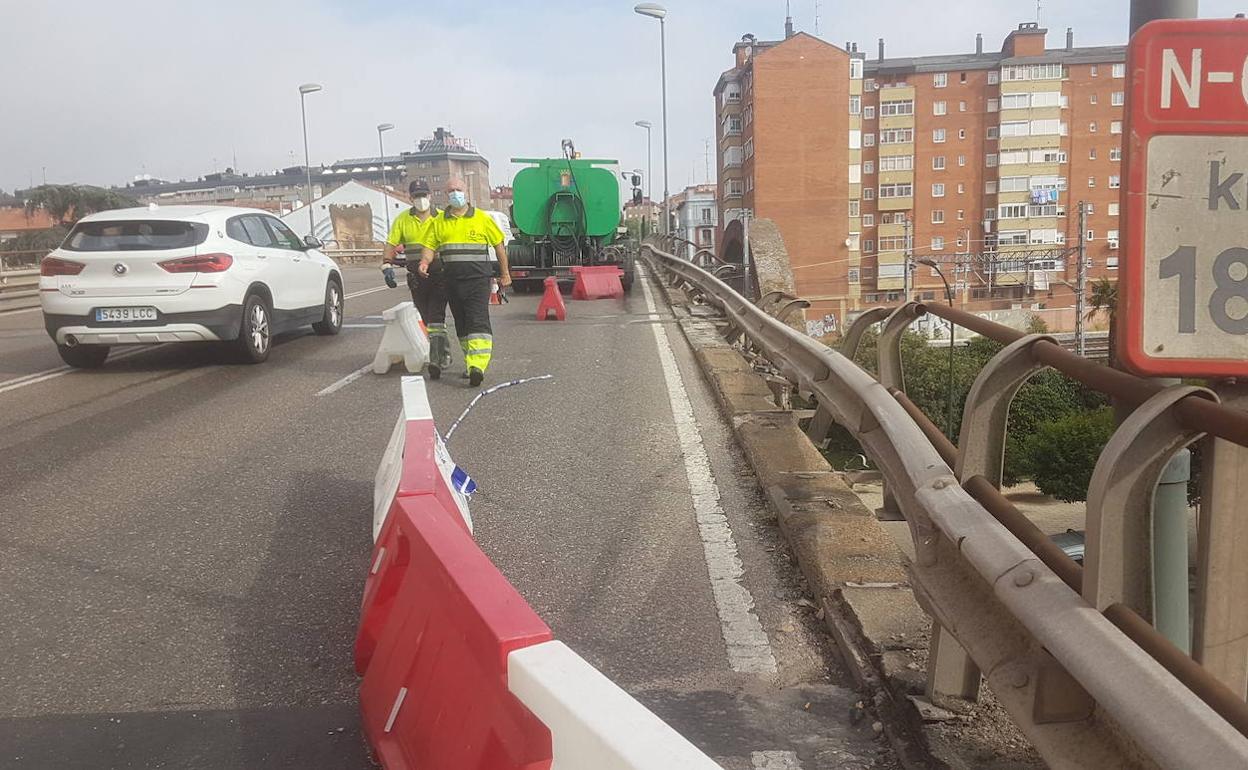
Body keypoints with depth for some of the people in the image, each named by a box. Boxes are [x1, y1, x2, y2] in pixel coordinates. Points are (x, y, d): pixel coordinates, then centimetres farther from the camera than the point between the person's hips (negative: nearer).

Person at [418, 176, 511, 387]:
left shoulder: (482, 218, 4)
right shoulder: (439, 222, 11)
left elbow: (499, 244, 10)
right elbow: (429, 246, 8)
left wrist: (505, 273, 9)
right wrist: (425, 262, -15)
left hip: (478, 278, -4)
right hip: (452, 280, 4)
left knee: (478, 320, -15)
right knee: (461, 323, 11)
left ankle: (477, 366, -24)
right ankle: (471, 362, 22)